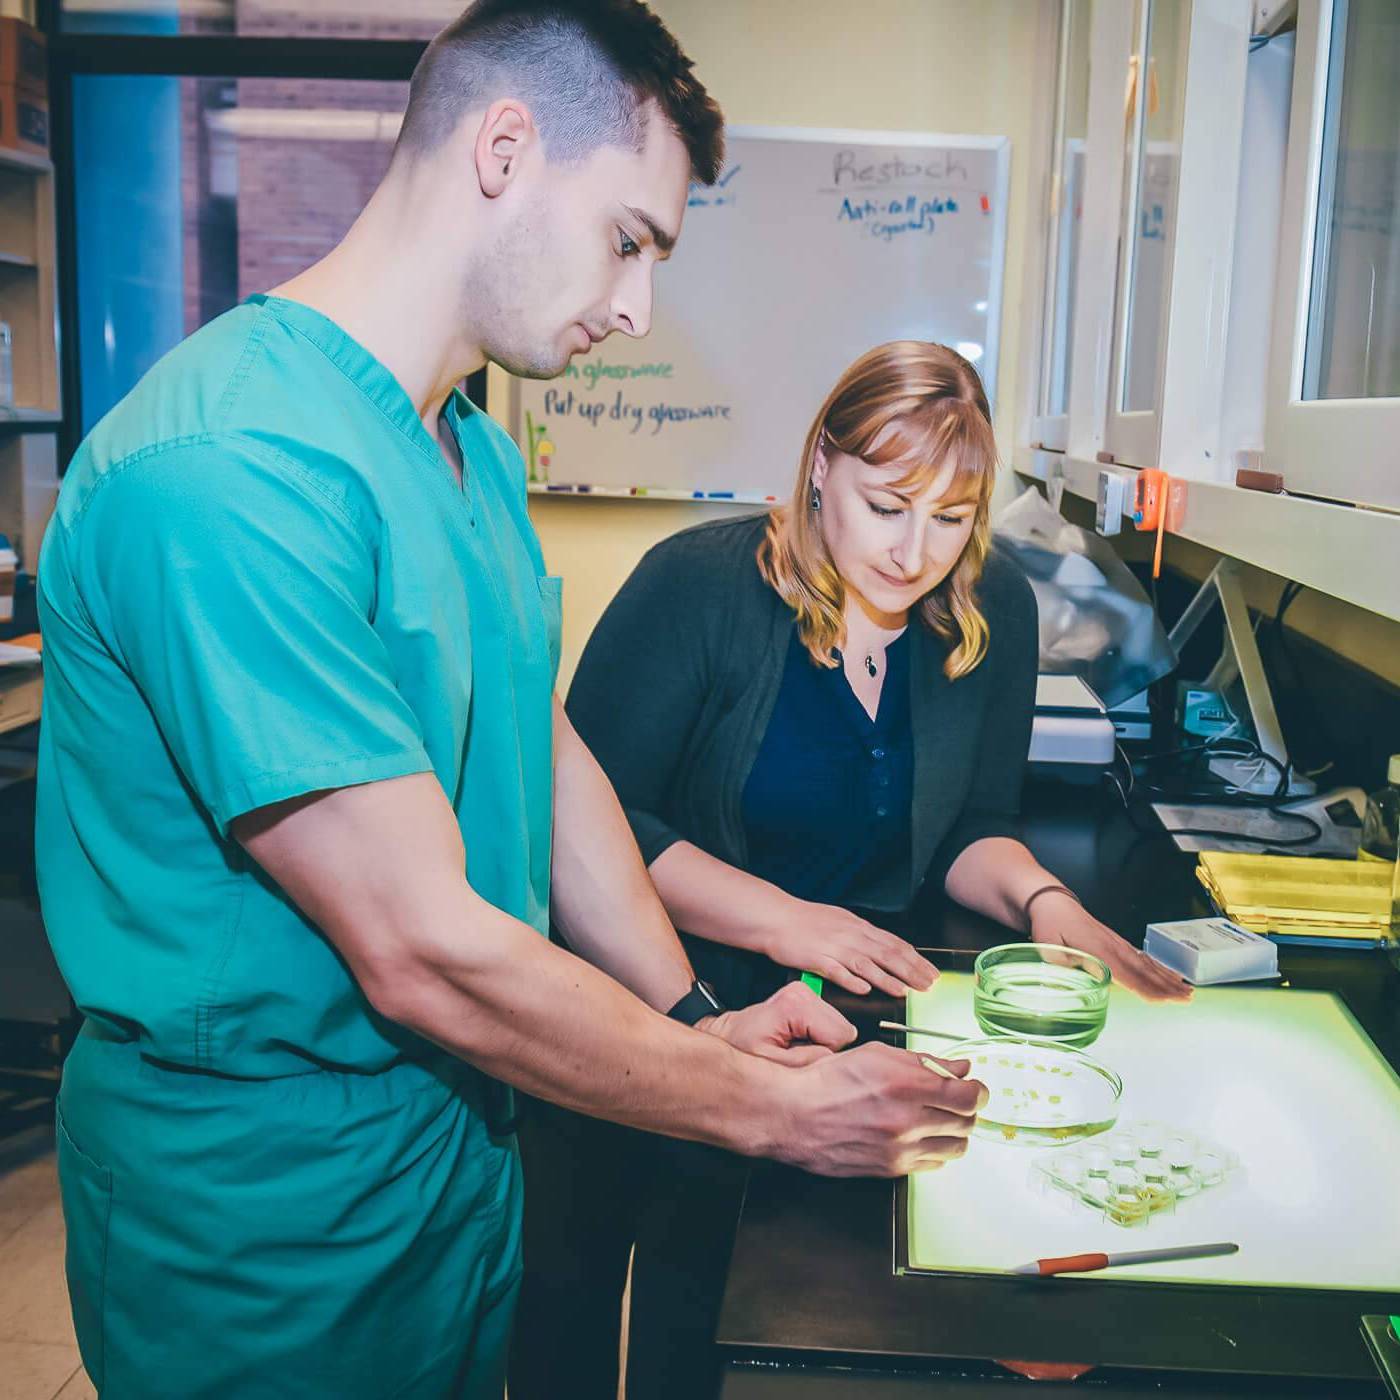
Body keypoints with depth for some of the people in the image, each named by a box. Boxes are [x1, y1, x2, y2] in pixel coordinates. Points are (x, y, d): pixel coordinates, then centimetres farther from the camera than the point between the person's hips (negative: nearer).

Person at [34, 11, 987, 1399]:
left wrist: (699, 1019, 1)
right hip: (265, 1195, -8)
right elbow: (426, 956, -29)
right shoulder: (232, 468, -29)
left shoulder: (474, 452, 4)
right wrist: (770, 1107, -18)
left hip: (455, 1123, 8)